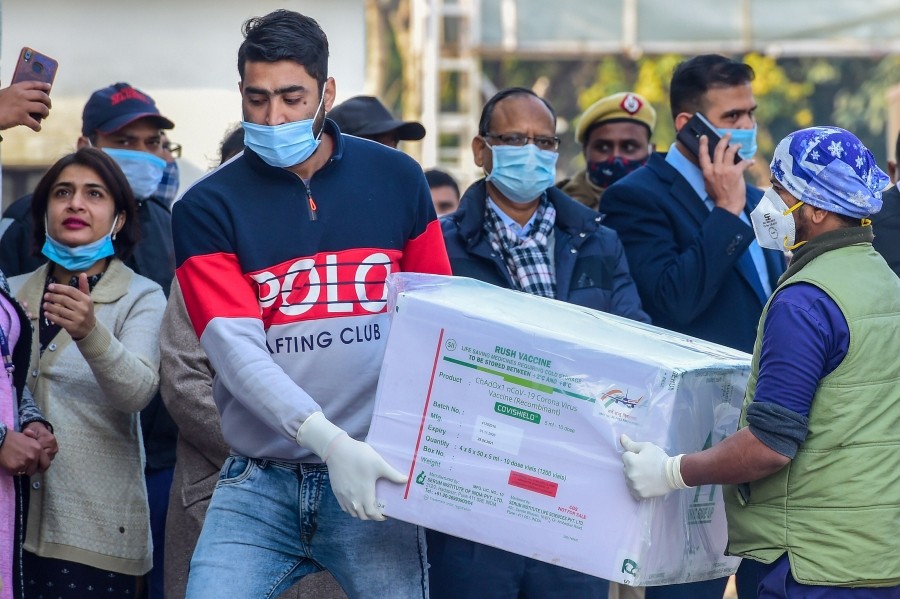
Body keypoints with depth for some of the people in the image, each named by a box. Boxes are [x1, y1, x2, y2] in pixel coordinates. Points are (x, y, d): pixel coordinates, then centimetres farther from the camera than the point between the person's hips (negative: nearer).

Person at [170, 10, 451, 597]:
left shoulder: (397, 179, 5)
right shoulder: (208, 208, -1)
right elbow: (237, 348, -11)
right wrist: (328, 440, -25)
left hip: (373, 476, 1)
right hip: (258, 483, -1)